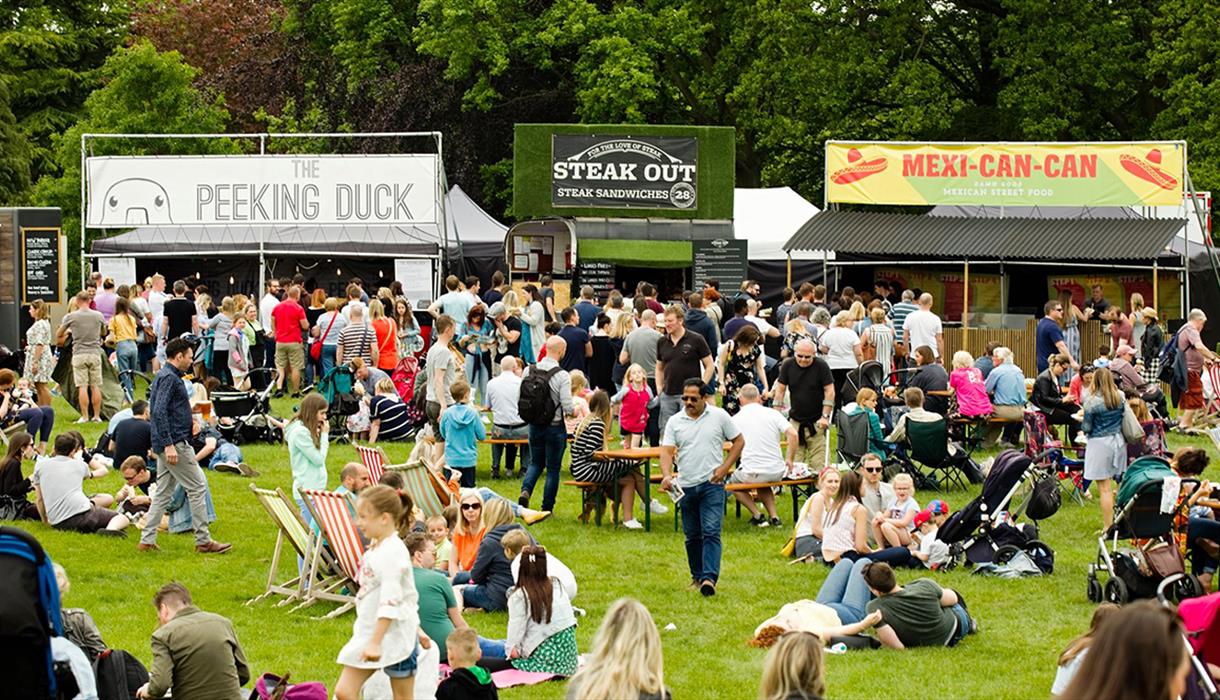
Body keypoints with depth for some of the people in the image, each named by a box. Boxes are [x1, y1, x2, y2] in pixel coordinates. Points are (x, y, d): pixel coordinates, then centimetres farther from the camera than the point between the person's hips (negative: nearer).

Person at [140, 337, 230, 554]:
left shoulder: (164, 376, 17)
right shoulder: (169, 378, -14)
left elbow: (157, 410, 25)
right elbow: (159, 412, -23)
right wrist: (168, 445, -26)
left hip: (168, 445, 10)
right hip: (175, 443, -10)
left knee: (164, 492, 11)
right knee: (197, 487, -5)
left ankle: (147, 540, 9)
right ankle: (203, 541, -2)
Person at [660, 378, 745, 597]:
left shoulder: (719, 416, 1)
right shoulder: (675, 422, 5)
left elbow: (738, 441, 7)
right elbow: (667, 451, -2)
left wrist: (724, 468, -4)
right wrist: (666, 475, -21)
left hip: (712, 484, -3)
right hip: (686, 486, 3)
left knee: (711, 532, -14)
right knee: (692, 536, 12)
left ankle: (710, 578, -21)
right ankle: (697, 576, 25)